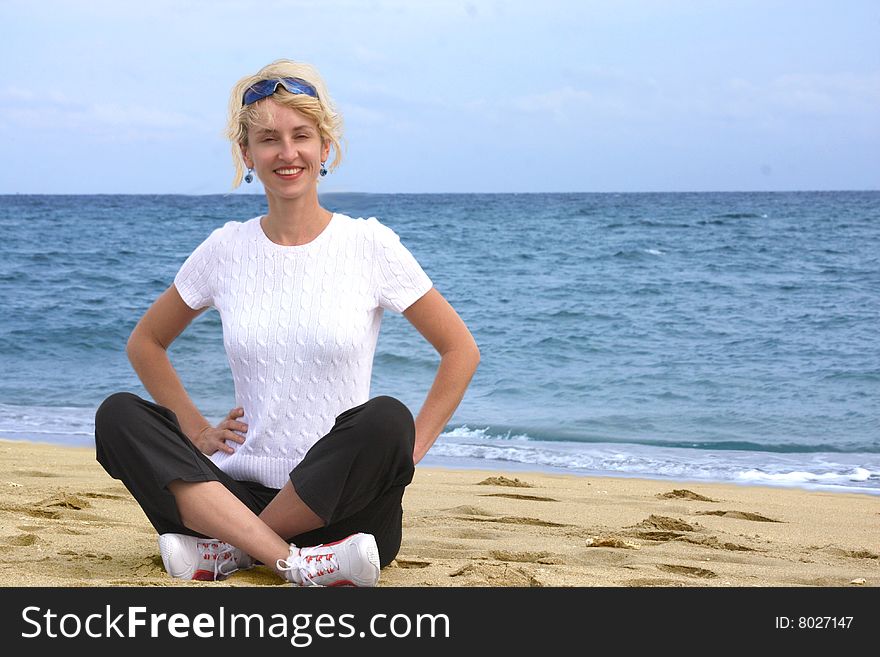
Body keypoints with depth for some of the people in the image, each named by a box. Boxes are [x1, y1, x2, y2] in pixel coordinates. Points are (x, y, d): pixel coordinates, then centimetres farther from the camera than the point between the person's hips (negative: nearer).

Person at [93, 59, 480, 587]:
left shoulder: (369, 245, -1)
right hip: (243, 492, 3)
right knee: (118, 415, -18)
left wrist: (405, 451, -5)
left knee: (386, 419, -33)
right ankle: (299, 563, -31)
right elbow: (145, 343, 19)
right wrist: (197, 430, 6)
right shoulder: (226, 250, 6)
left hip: (340, 503, -2)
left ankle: (227, 550, -16)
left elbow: (461, 351, 3)